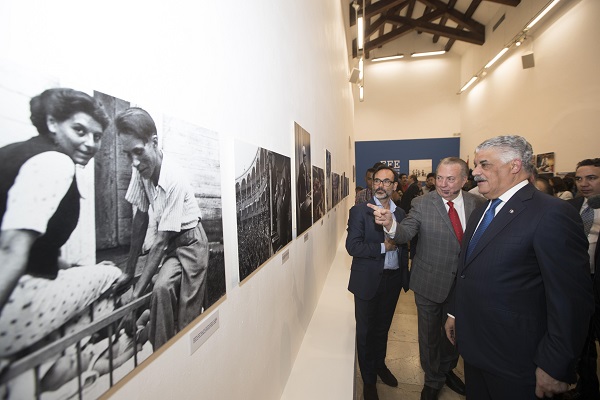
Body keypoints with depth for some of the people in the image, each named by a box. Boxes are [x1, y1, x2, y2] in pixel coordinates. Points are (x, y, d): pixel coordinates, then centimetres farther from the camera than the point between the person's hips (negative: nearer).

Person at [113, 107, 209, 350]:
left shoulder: (173, 180, -29)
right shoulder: (141, 169, -10)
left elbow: (161, 241, -25)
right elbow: (141, 219, 0)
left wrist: (137, 294, -21)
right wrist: (129, 272, 3)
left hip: (189, 242, -5)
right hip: (168, 243, 5)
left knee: (188, 318, -8)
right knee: (162, 290, -16)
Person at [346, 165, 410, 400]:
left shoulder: (400, 213, 4)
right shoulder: (359, 211, -11)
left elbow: (403, 246, 10)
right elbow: (352, 246, -18)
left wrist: (405, 275, 6)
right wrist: (383, 247, -19)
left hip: (393, 279, 4)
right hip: (368, 281, -4)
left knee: (383, 327, 23)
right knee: (366, 330, 12)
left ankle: (380, 364, 48)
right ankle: (369, 380, 34)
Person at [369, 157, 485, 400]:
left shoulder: (478, 203, -5)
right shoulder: (422, 204, -14)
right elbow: (405, 234, -22)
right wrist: (390, 225, -43)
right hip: (430, 282, -2)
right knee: (430, 334, 16)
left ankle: (447, 370, 53)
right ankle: (433, 380, 43)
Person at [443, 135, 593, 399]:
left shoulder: (552, 214, -18)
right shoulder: (480, 212, 7)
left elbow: (572, 299, -19)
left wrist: (554, 368, -16)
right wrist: (455, 313, 15)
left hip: (513, 358, -7)